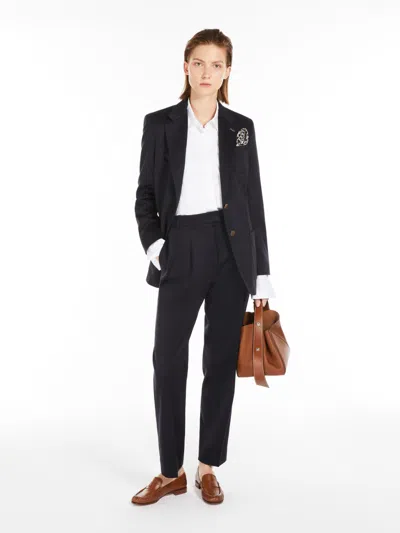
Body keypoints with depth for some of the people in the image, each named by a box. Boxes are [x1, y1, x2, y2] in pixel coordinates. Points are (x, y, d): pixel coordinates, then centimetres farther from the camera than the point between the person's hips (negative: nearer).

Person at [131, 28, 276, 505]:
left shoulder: (241, 127, 7)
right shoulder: (159, 123, 4)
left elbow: (254, 200, 7)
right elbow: (145, 194, 7)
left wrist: (261, 273, 4)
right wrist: (152, 243, -12)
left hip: (232, 251, 1)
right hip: (181, 252, -1)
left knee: (221, 360, 5)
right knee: (167, 358, -3)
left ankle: (208, 468, 20)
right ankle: (171, 472, 14)